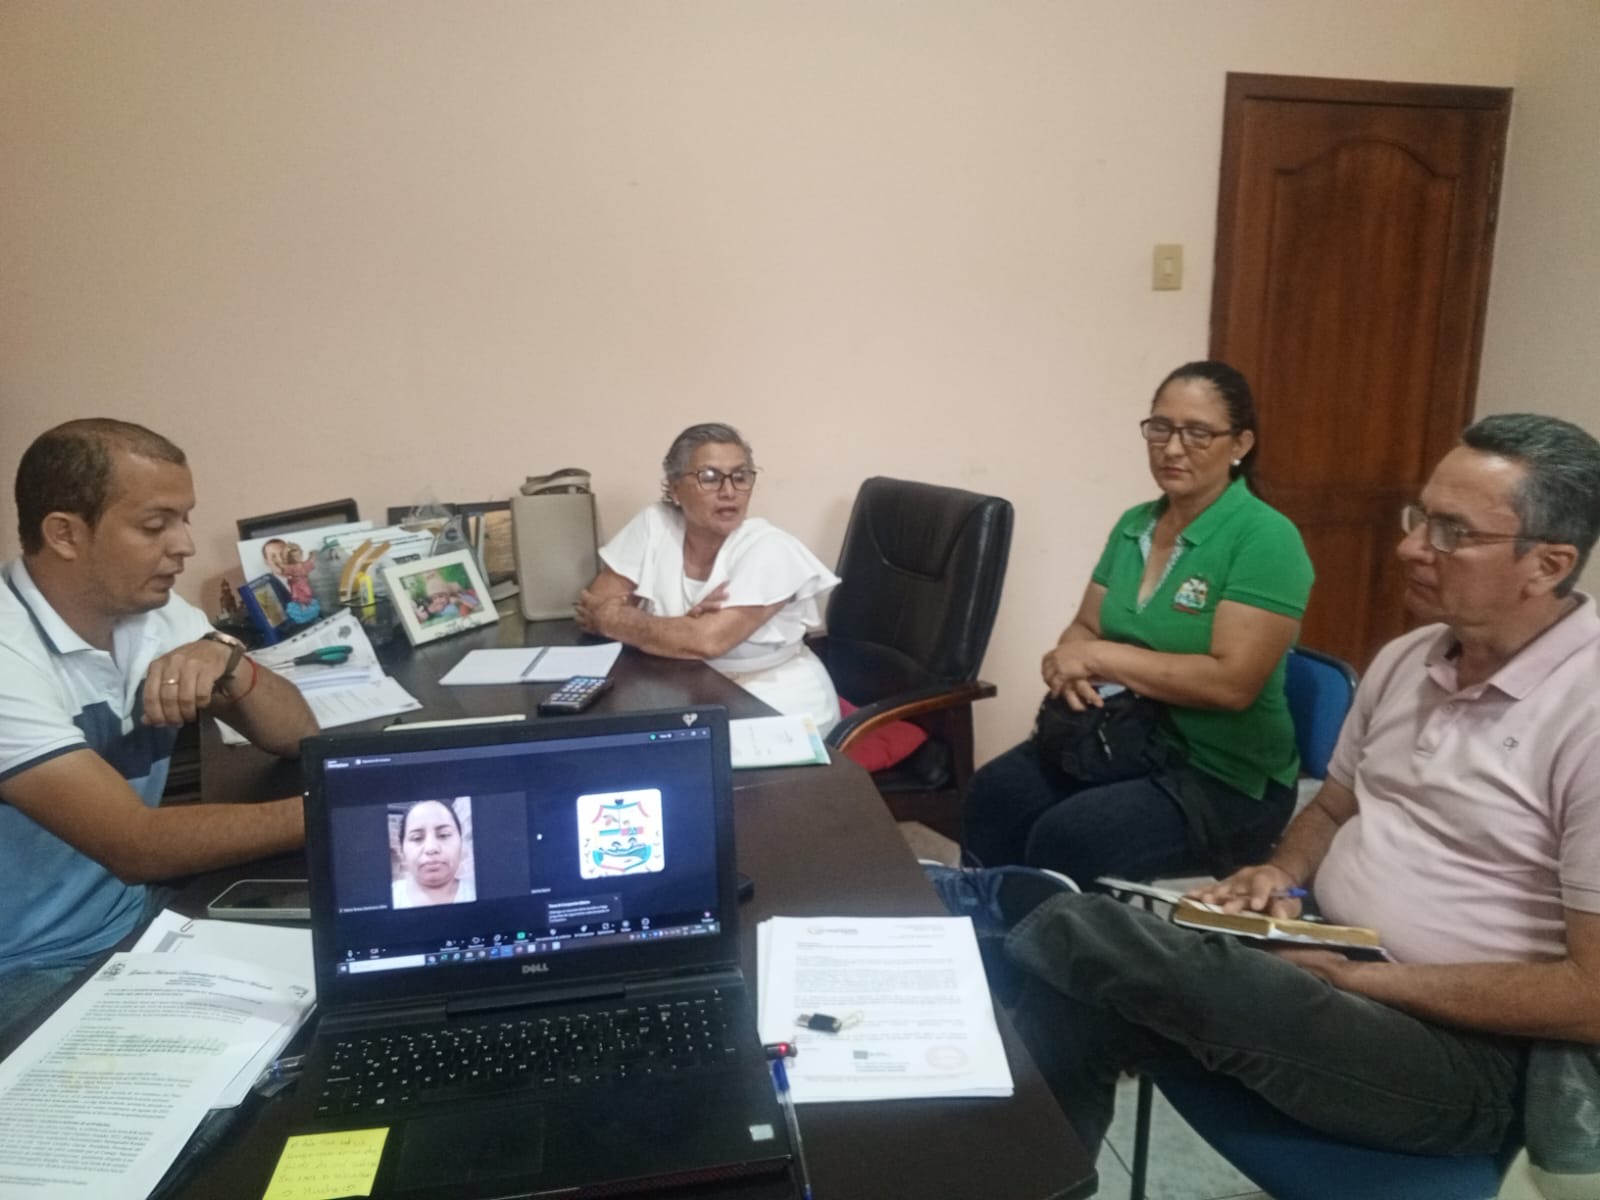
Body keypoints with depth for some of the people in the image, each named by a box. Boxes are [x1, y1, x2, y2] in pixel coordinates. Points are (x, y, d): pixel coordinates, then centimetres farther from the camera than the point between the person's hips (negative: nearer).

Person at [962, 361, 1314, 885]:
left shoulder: (1264, 539, -14)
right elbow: (1084, 628, 10)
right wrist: (1067, 665, -15)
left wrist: (1100, 657, -18)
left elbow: (1232, 682, -22)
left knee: (1065, 840, -27)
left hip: (1224, 776, -5)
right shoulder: (1133, 525, 8)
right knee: (991, 795, -18)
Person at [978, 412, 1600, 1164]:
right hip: (1321, 970, 7)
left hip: (1461, 1053, -6)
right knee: (1069, 1011, -17)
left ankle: (1002, 912, 4)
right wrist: (1282, 875, -2)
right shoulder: (1403, 661, 7)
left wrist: (1369, 979, -18)